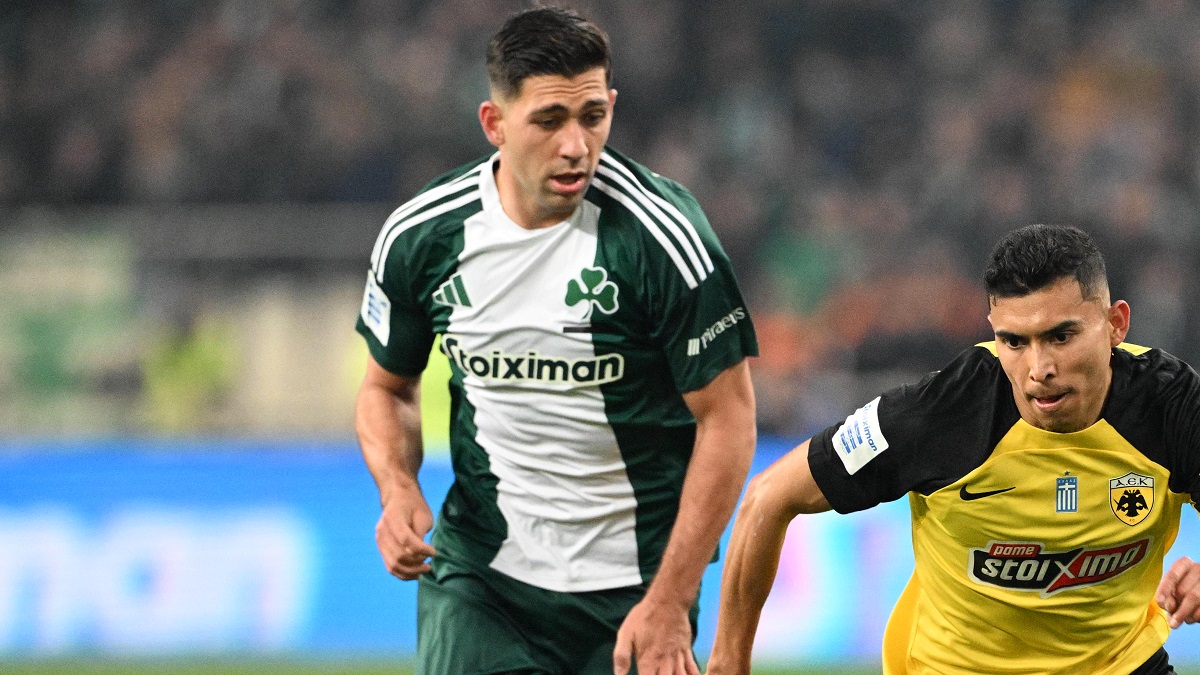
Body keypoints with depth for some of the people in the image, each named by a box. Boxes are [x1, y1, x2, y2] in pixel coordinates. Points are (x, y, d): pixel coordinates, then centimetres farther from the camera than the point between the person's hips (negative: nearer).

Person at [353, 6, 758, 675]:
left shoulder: (660, 232, -15)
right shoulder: (420, 236, -4)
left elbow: (727, 419, -11)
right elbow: (389, 386, 13)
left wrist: (669, 604, -15)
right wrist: (398, 490, -8)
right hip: (477, 573, 2)